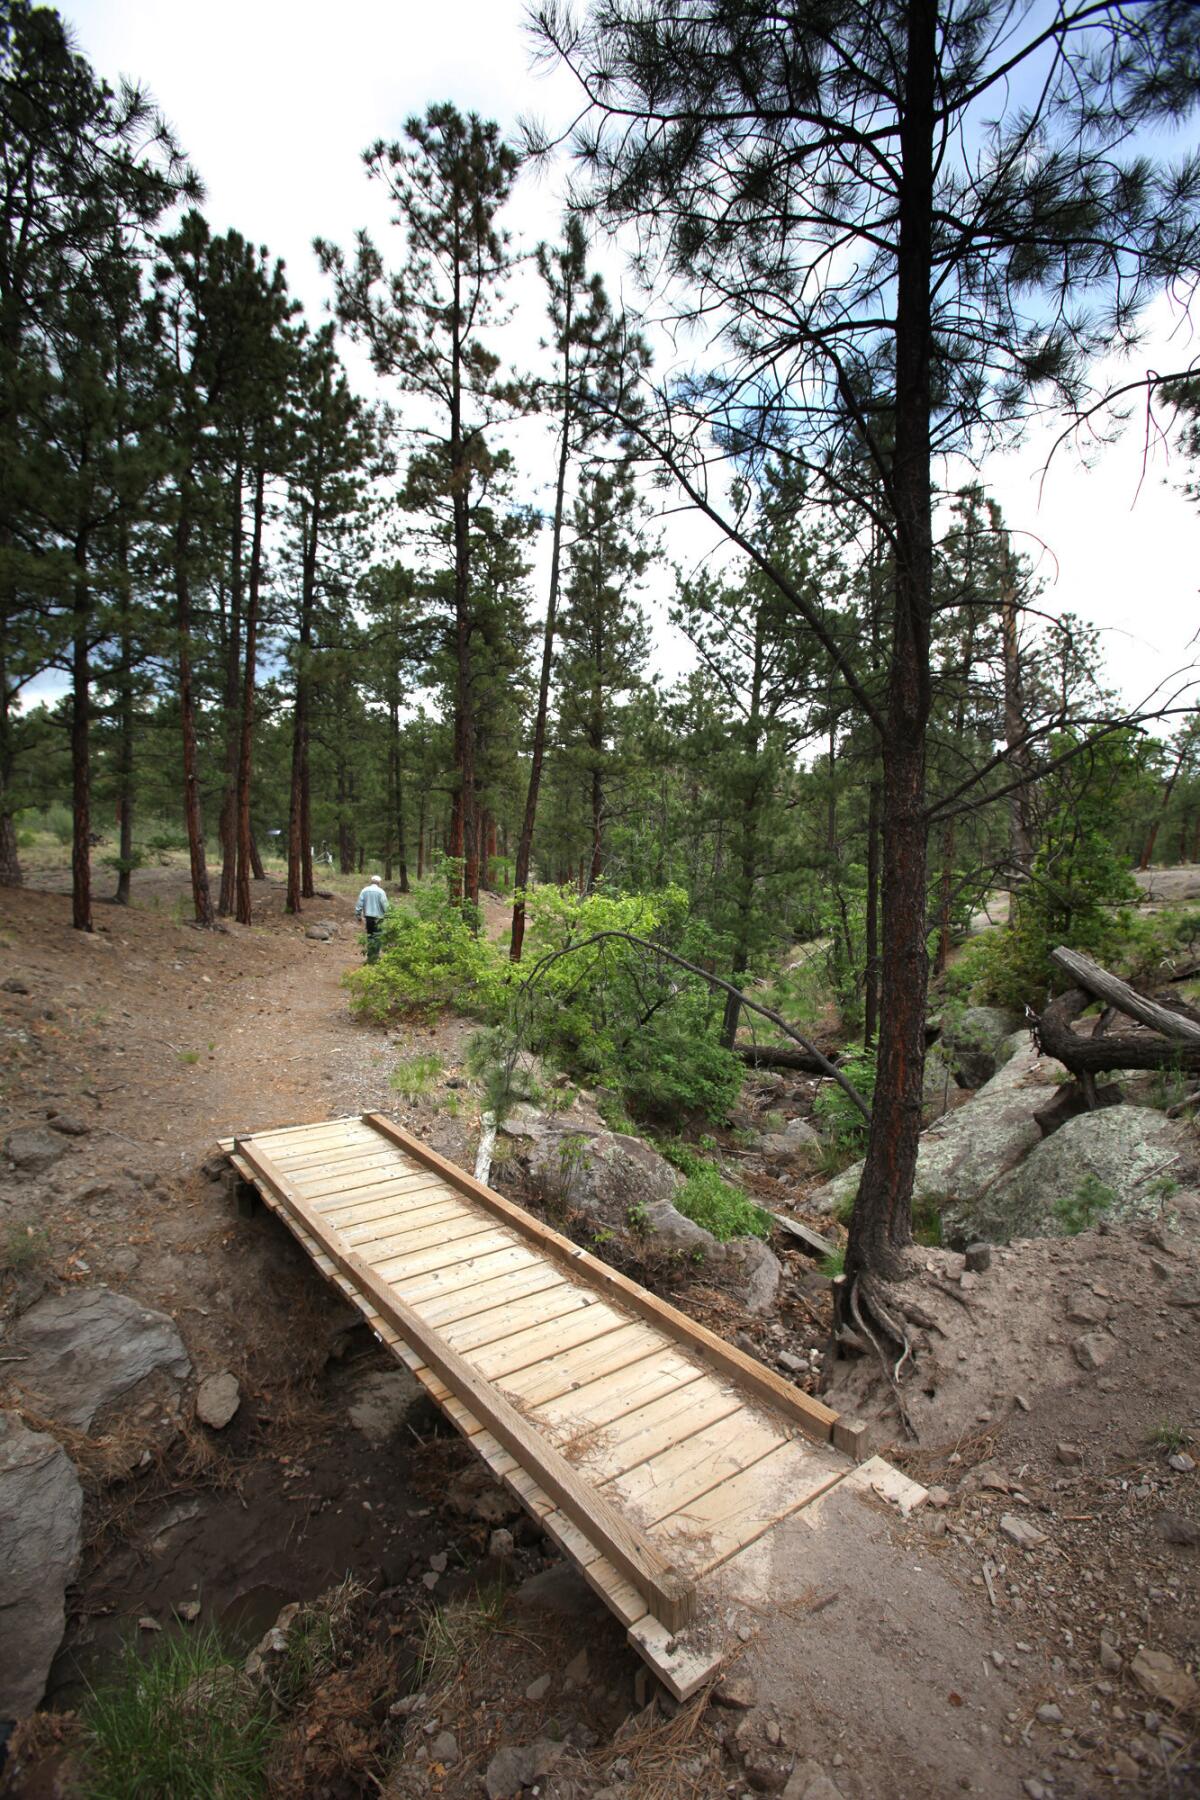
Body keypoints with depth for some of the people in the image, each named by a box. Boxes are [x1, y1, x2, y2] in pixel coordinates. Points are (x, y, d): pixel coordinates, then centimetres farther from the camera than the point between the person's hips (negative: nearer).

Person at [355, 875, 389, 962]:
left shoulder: (365, 890, 3)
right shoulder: (381, 891, -8)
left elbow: (360, 904, 1)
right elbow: (385, 906, -11)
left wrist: (358, 915, 8)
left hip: (367, 917, 4)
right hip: (378, 917, -4)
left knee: (369, 936, 15)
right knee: (377, 937, 2)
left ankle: (370, 956, 18)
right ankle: (375, 957, 1)